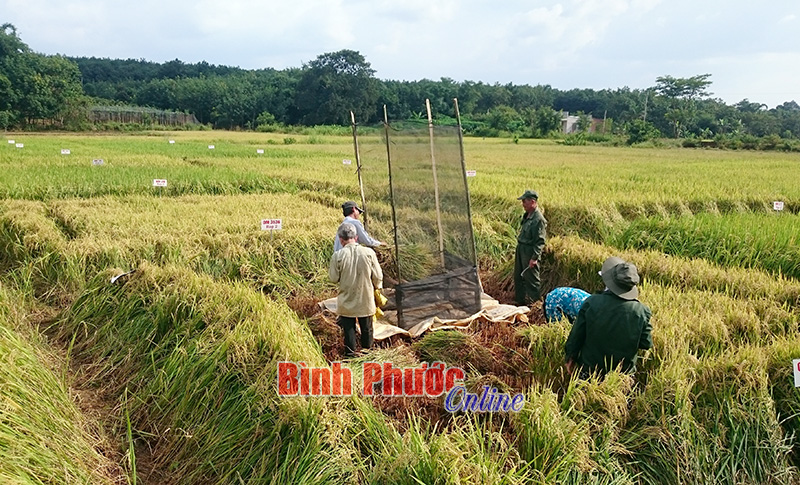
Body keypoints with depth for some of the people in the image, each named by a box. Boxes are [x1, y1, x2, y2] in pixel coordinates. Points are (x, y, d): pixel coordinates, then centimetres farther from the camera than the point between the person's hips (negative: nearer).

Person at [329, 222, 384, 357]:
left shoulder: (338, 256, -16)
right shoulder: (369, 253, -12)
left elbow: (334, 278, -7)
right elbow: (378, 277, -7)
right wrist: (376, 288, 14)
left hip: (347, 301, -1)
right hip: (366, 299, 1)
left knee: (348, 327, 13)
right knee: (366, 327, 18)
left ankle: (350, 353, 20)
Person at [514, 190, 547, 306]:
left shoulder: (539, 219, -20)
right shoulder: (527, 216, 9)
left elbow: (540, 241, -21)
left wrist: (534, 258, -23)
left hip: (530, 251, -10)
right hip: (520, 249, 10)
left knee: (531, 279, 1)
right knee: (518, 276, 18)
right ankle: (520, 301, 32)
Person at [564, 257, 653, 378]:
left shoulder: (591, 303, -18)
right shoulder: (641, 310, -15)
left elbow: (576, 335, -8)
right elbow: (646, 344, -4)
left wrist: (571, 357, 7)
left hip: (590, 368, -1)